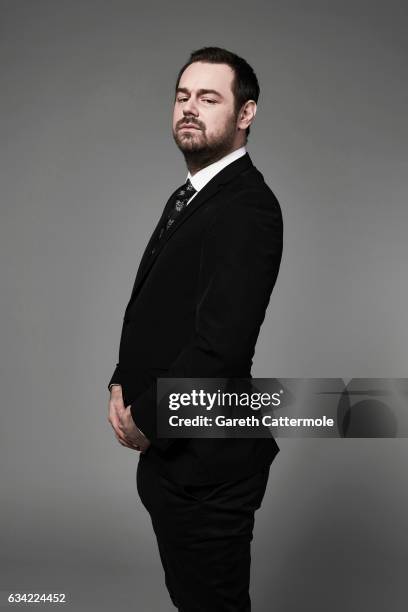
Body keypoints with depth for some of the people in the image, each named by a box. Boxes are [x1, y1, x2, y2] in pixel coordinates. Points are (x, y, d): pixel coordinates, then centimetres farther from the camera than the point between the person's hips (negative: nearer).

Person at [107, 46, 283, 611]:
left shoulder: (247, 207, -19)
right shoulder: (188, 196, 12)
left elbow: (221, 343, -27)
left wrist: (145, 420, -16)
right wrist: (123, 383, 0)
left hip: (206, 461, -9)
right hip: (168, 451, 9)